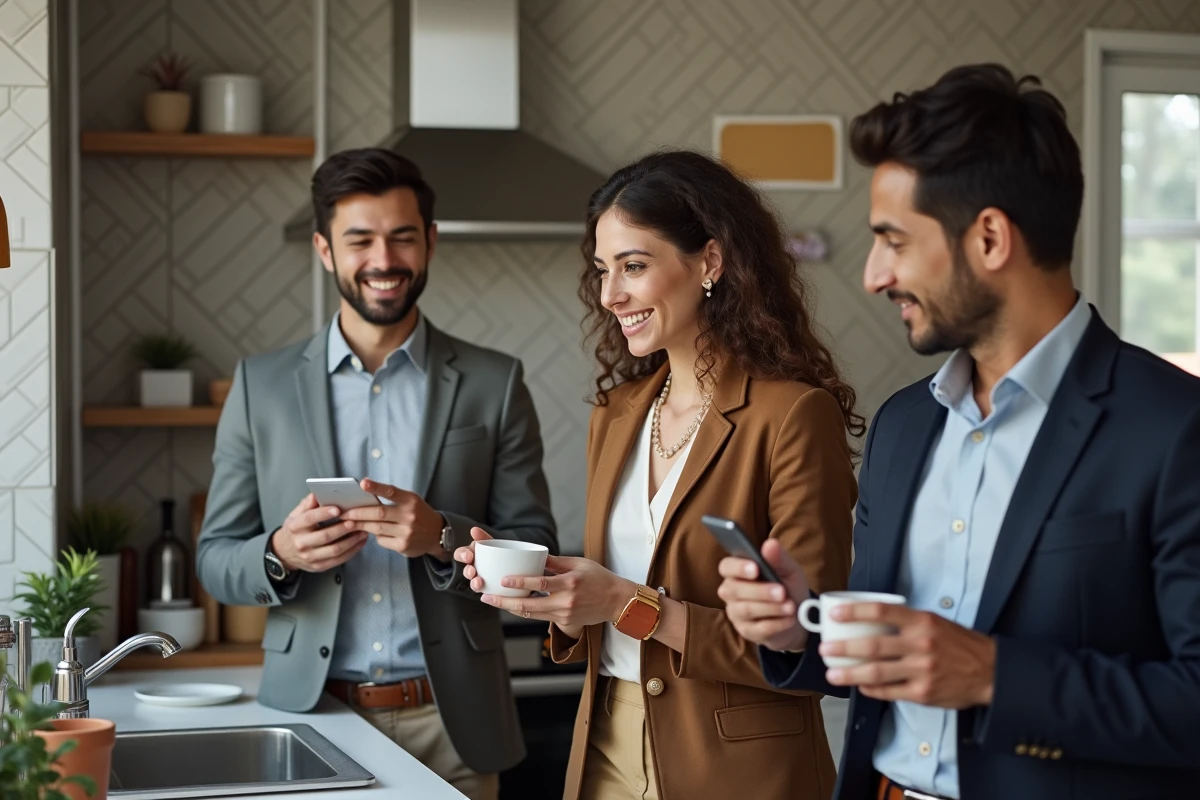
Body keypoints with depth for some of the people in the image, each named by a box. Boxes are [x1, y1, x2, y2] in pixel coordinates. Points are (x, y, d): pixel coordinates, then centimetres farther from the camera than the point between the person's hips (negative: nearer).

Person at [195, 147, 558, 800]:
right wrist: (280, 554, -17)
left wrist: (442, 537, -19)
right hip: (310, 716, 1)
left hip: (449, 723, 0)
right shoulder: (260, 385, 4)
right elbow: (214, 560, 5)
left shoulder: (494, 384, 1)